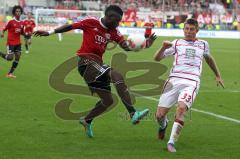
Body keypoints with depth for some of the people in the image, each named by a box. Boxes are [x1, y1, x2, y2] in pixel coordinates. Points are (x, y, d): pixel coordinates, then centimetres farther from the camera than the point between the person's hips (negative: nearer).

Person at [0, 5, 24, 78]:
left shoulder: (21, 23, 6)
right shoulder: (11, 22, -10)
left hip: (18, 43, 6)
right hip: (11, 43, -6)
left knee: (17, 58, 1)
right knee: (10, 58, -10)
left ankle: (10, 73, 12)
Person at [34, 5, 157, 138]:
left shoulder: (113, 32, 11)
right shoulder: (91, 22, -4)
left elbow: (126, 46, 2)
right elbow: (70, 26, 3)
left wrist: (144, 45, -13)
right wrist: (50, 32, 3)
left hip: (97, 65, 8)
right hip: (86, 62, -8)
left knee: (108, 101, 8)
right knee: (117, 76, -27)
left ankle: (87, 121, 31)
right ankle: (133, 114, -35)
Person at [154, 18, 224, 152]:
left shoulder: (203, 44, 19)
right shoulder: (176, 43, 15)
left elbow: (209, 58, 40)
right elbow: (157, 58, 9)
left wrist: (218, 76, 45)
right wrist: (164, 47, -10)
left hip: (191, 83, -1)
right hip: (174, 81, 1)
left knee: (181, 108, -29)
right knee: (160, 115, -5)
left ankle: (172, 142, -23)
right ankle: (164, 125, 33)